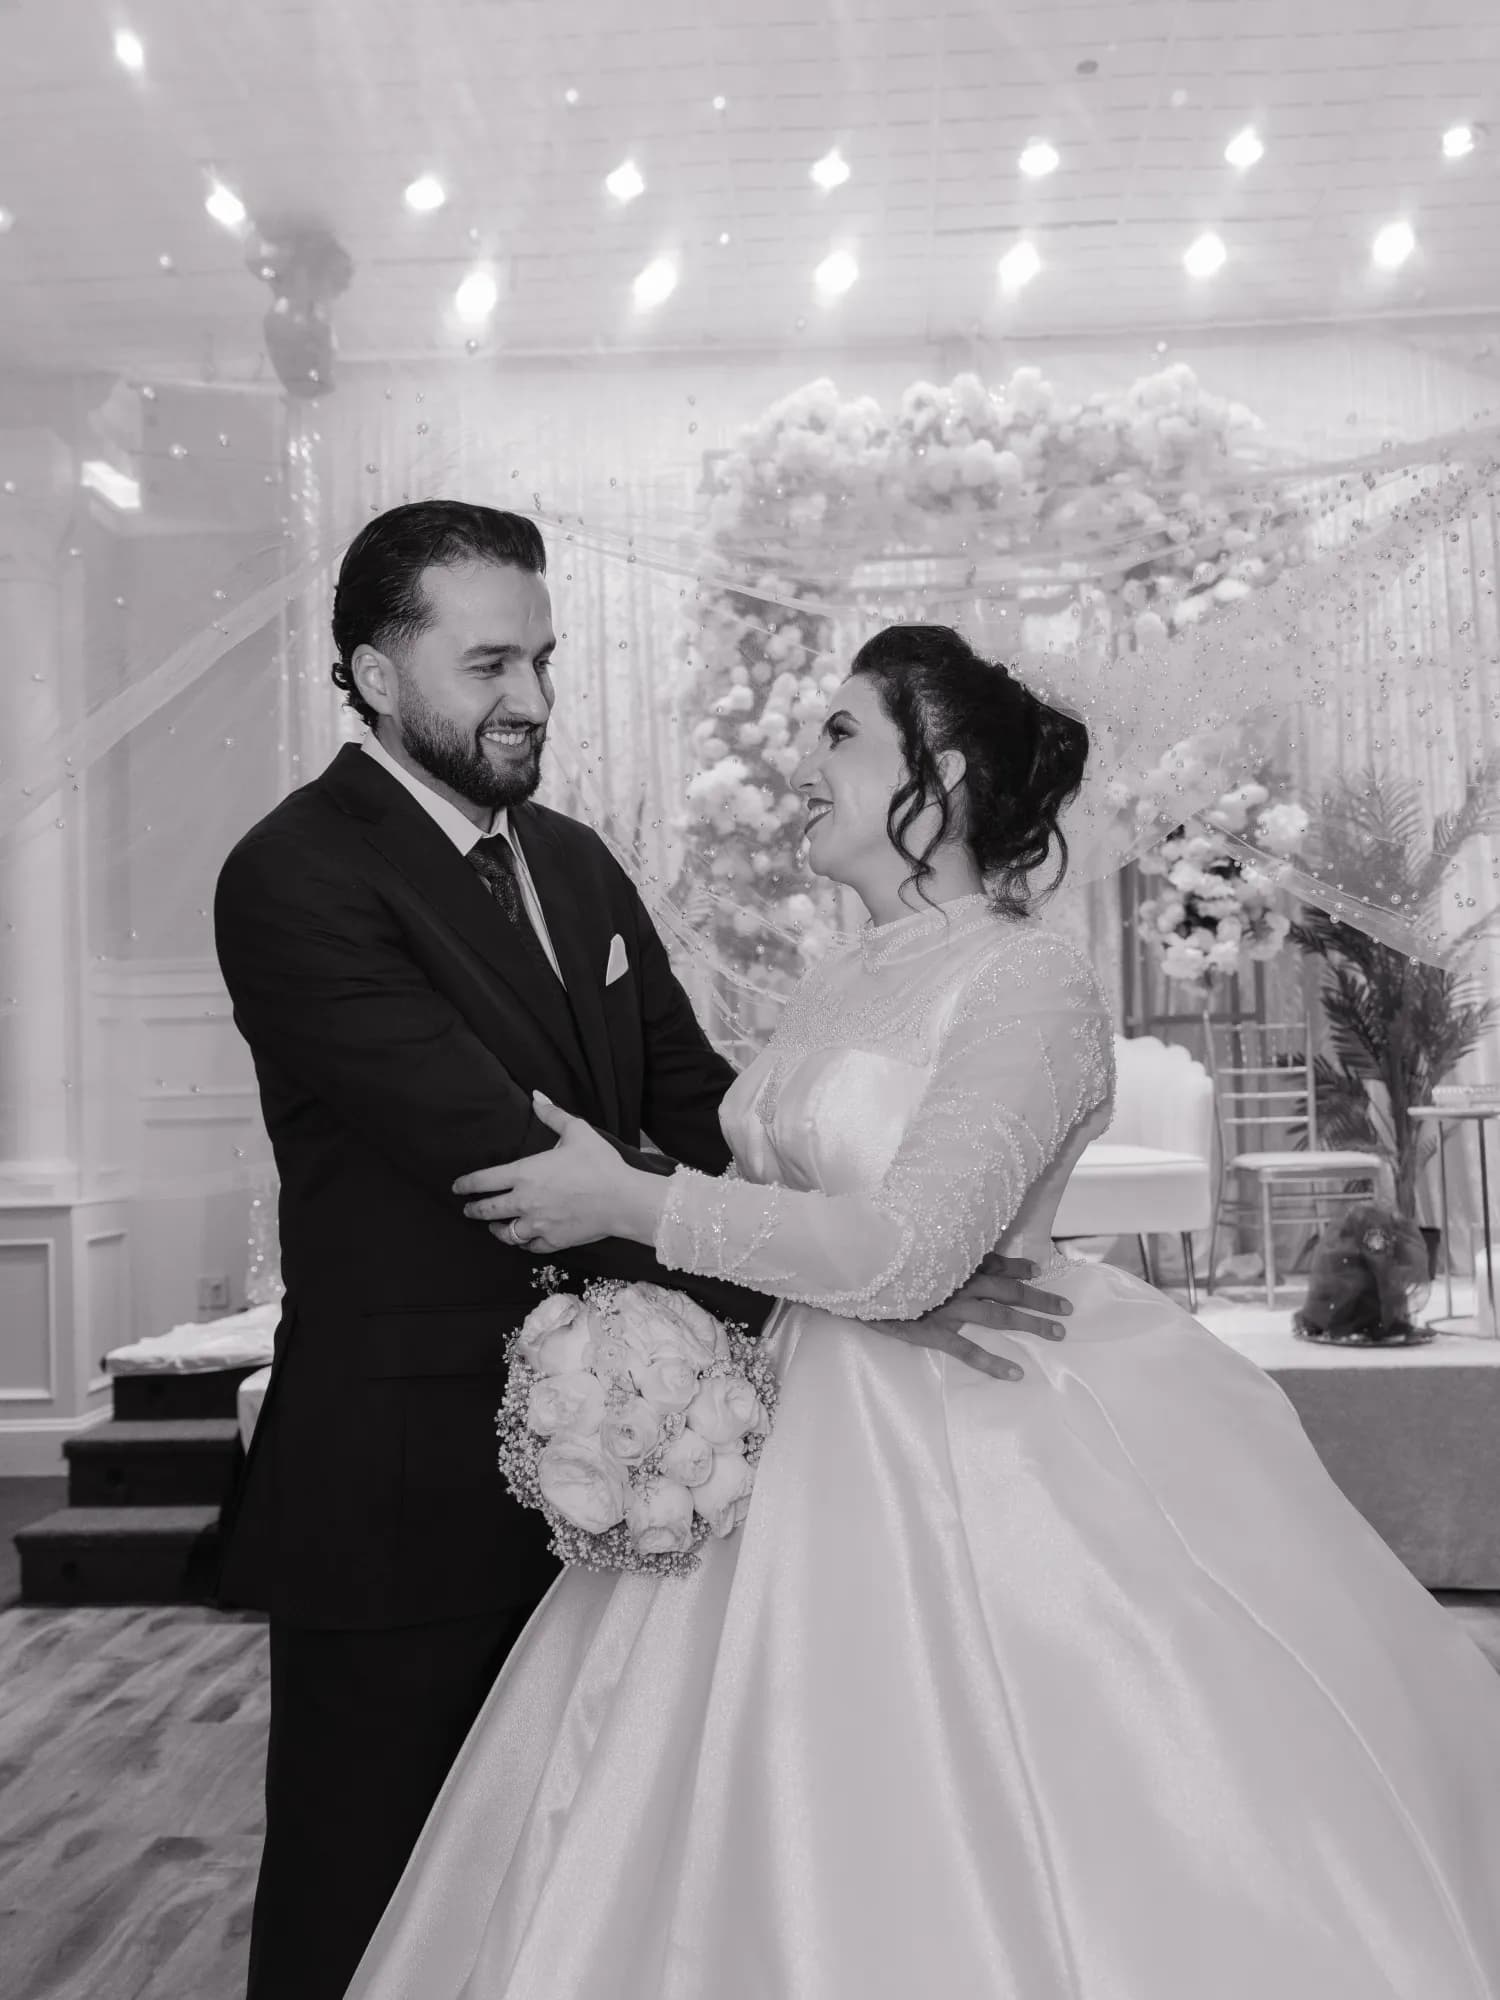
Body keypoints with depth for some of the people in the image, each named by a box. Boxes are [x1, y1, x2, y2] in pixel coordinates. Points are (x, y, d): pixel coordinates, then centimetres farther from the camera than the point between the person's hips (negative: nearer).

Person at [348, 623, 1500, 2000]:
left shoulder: (1035, 985, -14)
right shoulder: (837, 989, 10)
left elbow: (903, 1253, -23)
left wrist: (629, 1202, -19)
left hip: (963, 1468, -7)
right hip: (808, 1455, 7)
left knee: (952, 1872, 5)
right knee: (764, 1855, 13)